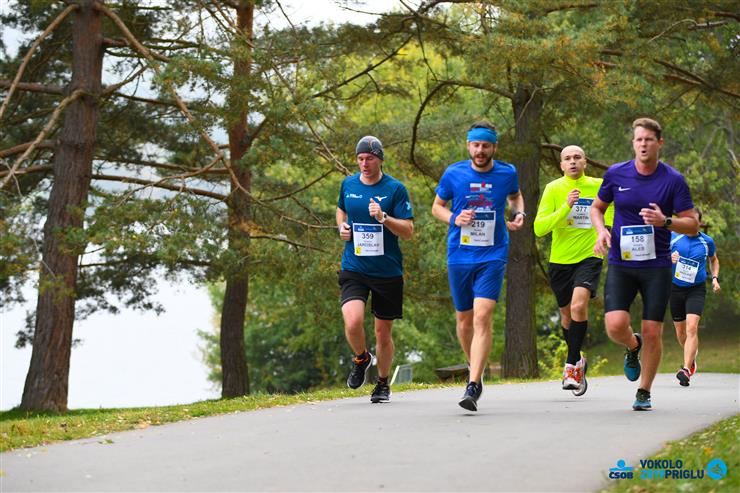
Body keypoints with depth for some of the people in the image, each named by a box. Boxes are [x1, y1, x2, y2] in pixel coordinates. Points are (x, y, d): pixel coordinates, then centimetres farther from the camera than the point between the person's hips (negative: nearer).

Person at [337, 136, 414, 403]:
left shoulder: (395, 189, -6)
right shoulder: (348, 184, 5)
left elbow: (408, 231, -8)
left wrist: (383, 217, -23)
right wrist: (342, 226, 5)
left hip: (387, 271, -1)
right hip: (354, 268, 1)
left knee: (383, 332, 7)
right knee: (353, 322, -20)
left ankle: (383, 383, 29)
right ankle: (361, 358, 12)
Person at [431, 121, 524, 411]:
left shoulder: (507, 173, 1)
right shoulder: (454, 173, -2)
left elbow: (515, 196, 23)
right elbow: (437, 206, 11)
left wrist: (519, 214, 2)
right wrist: (454, 218, -10)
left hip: (492, 257, -2)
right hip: (459, 257, 2)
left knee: (482, 317, -17)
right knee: (464, 319, 11)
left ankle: (472, 387, -20)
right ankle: (476, 370, 38)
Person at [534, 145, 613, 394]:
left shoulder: (598, 187, 0)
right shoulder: (553, 189, -3)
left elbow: (612, 219, 16)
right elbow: (539, 228, -12)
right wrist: (565, 207, -22)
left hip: (589, 257, -1)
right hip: (559, 260, 1)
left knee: (579, 305, -24)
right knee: (567, 315, 13)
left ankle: (572, 365, -15)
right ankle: (578, 361, 37)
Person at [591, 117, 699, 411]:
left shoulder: (674, 180, -5)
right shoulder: (616, 174, 0)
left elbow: (692, 225, -2)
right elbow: (597, 207, 16)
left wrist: (665, 221, -21)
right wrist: (601, 231, -4)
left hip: (657, 266, -1)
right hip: (621, 264, 1)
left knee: (652, 333, -2)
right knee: (616, 326, -15)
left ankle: (644, 392, 18)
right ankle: (633, 347, 22)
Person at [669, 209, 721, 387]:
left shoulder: (707, 241, 0)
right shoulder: (672, 237, -3)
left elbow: (714, 260, 19)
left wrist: (715, 278, 4)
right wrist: (669, 259, -14)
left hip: (696, 289, -2)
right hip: (675, 288, 2)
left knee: (692, 328, -19)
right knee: (680, 330, 12)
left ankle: (686, 369, -24)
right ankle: (691, 355, 43)